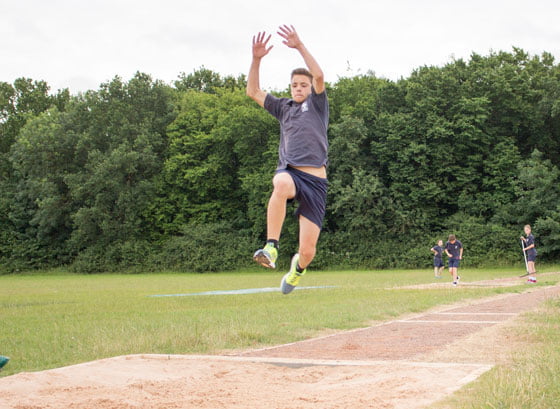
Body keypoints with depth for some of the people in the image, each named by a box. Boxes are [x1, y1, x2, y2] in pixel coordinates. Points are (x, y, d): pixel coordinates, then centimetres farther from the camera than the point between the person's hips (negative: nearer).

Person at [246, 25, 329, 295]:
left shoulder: (317, 104, 12)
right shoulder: (283, 108, 22)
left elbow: (319, 76, -6)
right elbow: (253, 91, 17)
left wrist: (300, 47, -14)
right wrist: (256, 59, 4)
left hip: (315, 179, -1)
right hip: (289, 171, 1)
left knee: (308, 250, -7)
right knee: (282, 184, -42)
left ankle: (298, 267, 31)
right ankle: (271, 248, -41)